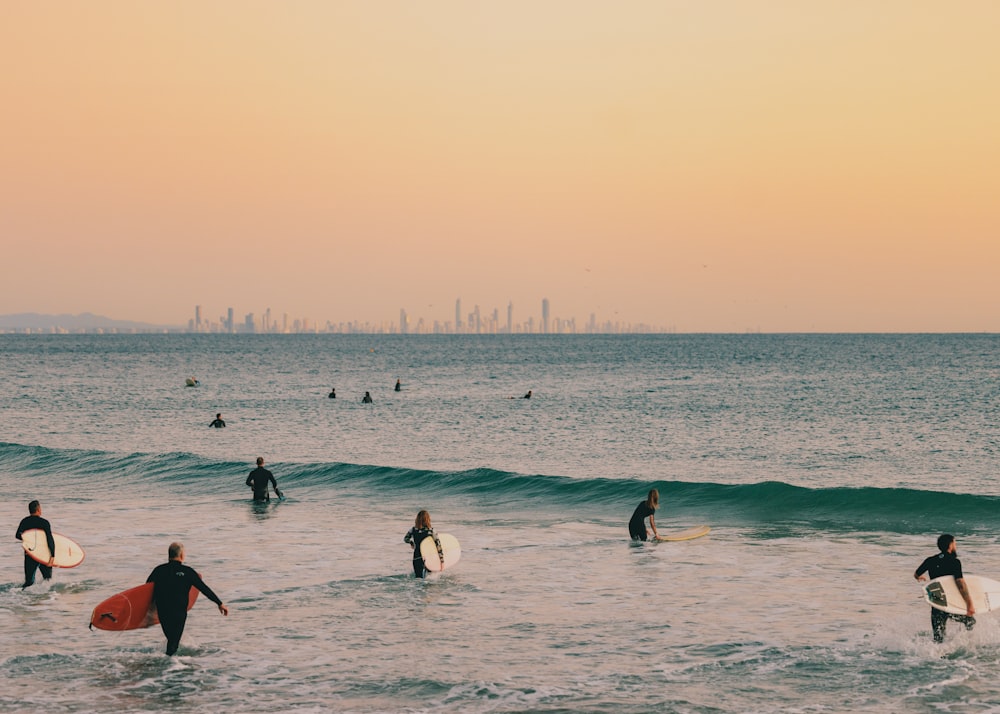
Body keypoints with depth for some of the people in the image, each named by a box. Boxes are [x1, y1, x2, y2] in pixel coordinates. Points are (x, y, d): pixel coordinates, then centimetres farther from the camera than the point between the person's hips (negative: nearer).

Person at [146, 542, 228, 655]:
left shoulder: (159, 570, 3)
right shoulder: (187, 571, -4)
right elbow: (204, 589, -1)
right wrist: (220, 603, 7)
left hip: (162, 611, 3)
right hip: (179, 612, -3)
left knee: (171, 639, 19)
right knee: (174, 641, 2)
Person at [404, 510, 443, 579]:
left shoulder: (413, 530, -3)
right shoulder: (431, 531, -9)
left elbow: (405, 539, 11)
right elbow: (438, 545, -11)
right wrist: (442, 560, -7)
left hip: (416, 557, 2)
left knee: (418, 575, 17)